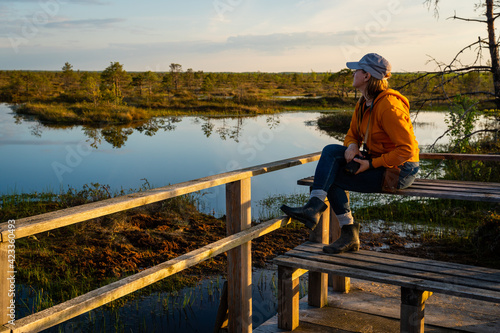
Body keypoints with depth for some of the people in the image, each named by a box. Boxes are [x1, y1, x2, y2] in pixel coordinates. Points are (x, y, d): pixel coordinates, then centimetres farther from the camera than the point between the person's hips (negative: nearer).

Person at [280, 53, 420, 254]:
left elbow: (407, 149, -24)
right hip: (376, 160, 8)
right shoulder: (364, 103, 5)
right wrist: (352, 147, -9)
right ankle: (315, 206, -18)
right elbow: (353, 134, 16)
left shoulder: (389, 106, -23)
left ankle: (349, 233, -5)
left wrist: (371, 164, -22)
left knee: (332, 178, -13)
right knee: (331, 151, -11)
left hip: (399, 170, -8)